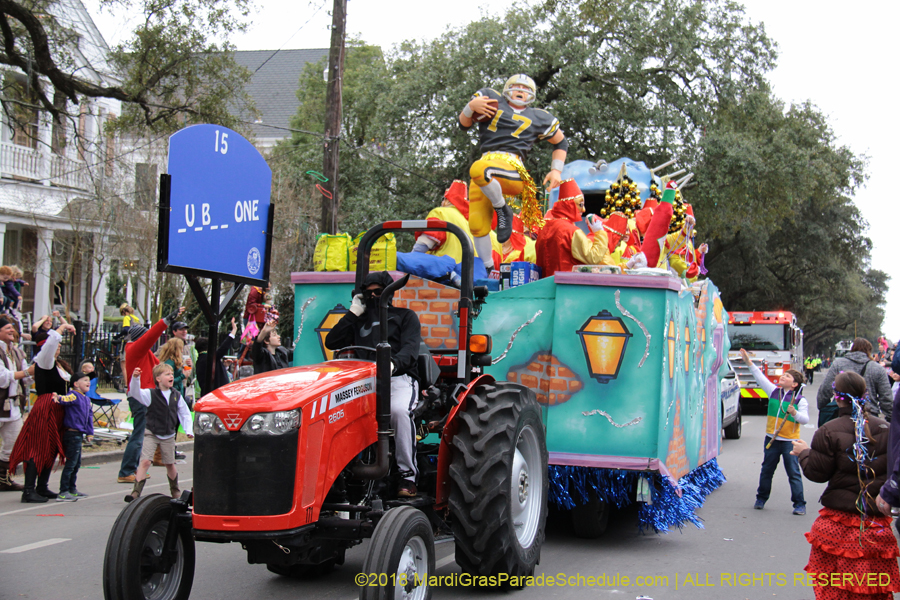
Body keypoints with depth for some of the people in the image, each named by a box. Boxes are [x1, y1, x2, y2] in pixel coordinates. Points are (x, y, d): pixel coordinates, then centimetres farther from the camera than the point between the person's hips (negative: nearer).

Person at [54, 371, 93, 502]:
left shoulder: (86, 399, 15)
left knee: (77, 463, 17)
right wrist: (58, 398, -43)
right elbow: (64, 400, -26)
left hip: (79, 435, 10)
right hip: (72, 433, -10)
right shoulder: (74, 396, -11)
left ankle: (72, 490, 28)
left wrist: (90, 432, 17)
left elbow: (89, 415, 19)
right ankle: (63, 492, -5)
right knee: (71, 463, -8)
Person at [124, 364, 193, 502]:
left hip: (168, 436, 3)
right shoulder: (150, 394, -9)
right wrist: (135, 378, -42)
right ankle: (136, 492, -14)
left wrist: (189, 430, 1)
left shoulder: (176, 396, 2)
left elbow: (185, 414, 10)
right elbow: (136, 392, -26)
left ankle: (175, 490, 34)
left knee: (170, 464, 12)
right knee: (145, 461, -15)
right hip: (151, 434, -3)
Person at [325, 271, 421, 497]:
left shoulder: (405, 317, 17)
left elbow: (410, 350, -2)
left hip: (399, 378, -4)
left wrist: (393, 363, -25)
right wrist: (353, 313, 15)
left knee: (399, 410, -38)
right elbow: (331, 342, 17)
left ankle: (408, 474, -29)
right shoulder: (359, 321, 30)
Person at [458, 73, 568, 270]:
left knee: (479, 170, -37)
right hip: (486, 162, 3)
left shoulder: (539, 119, 18)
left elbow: (561, 143, 29)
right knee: (477, 225, -3)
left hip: (512, 167, -3)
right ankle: (487, 269, 16)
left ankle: (502, 210, -14)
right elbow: (464, 123, 21)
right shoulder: (491, 99, 18)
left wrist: (556, 171, 14)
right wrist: (471, 106, 0)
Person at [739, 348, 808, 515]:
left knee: (794, 473, -4)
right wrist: (749, 362, 2)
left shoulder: (800, 400, -5)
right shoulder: (773, 391, 7)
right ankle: (761, 498, 28)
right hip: (771, 439, 4)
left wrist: (795, 413, -30)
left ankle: (799, 504, 2)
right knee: (766, 471, 14)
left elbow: (805, 419, -11)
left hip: (790, 441, -4)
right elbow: (761, 378, 6)